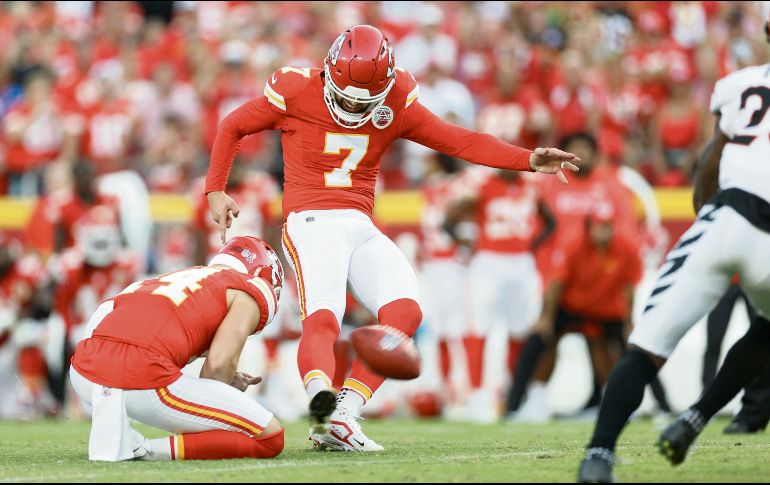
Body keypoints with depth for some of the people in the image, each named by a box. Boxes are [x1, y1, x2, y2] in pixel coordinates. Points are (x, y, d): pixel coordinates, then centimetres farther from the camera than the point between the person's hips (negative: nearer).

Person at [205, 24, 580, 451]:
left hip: (360, 226, 5)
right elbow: (232, 127, 11)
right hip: (311, 220, -5)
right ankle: (320, 397, -56)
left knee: (404, 312, -17)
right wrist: (216, 190, 4)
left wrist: (528, 160, -6)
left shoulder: (395, 104, 6)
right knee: (323, 317, -29)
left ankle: (341, 416, -20)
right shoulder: (296, 94, -3)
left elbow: (460, 141, 5)